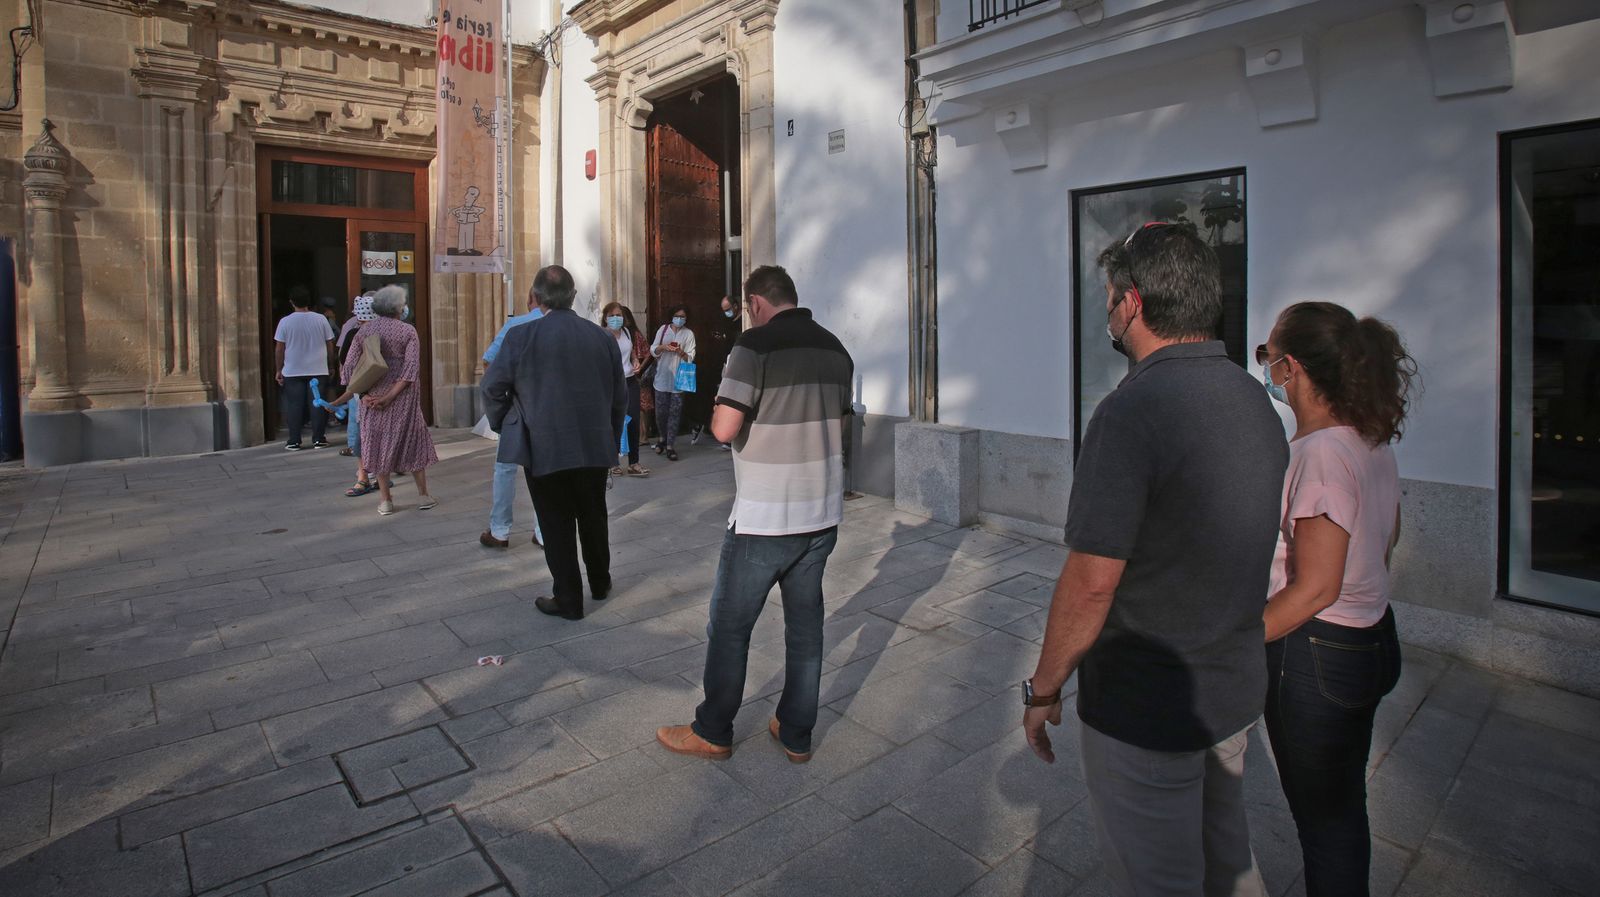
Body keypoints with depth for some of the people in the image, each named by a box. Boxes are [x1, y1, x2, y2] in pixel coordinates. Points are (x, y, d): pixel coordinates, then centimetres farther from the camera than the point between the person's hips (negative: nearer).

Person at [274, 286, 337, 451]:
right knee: (317, 405, 4)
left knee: (294, 406, 5)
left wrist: (279, 370, 9)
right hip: (318, 370, 0)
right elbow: (330, 344, 5)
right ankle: (319, 439, 5)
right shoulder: (321, 319, -1)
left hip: (293, 372, 0)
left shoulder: (285, 322, -3)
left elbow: (280, 348, -1)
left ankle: (294, 441, 8)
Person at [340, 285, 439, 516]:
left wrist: (363, 394, -5)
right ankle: (423, 496, 14)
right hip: (403, 398, -3)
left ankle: (385, 501, 13)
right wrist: (390, 396, -14)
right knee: (413, 441, 9)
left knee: (379, 444, 10)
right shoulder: (407, 331, -5)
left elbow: (350, 366, -2)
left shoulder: (364, 331, 5)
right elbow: (411, 367, -15)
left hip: (372, 399, 3)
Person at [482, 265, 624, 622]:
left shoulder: (522, 336, -10)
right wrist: (612, 437, 19)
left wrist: (504, 426, 12)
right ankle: (600, 582, 36)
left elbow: (493, 387, -5)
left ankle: (568, 600, 16)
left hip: (544, 447, -3)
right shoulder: (602, 336, 1)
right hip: (595, 446, 4)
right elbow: (619, 395, 7)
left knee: (557, 525, 7)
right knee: (593, 516, 20)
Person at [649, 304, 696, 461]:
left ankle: (670, 446, 3)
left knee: (675, 413, -1)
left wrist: (681, 352, -22)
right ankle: (663, 438, 31)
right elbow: (653, 350, 6)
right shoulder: (663, 329, 7)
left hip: (678, 379, -1)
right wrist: (663, 347, -13)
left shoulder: (689, 334, 2)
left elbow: (690, 357, -3)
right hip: (662, 377, 2)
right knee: (660, 411, 7)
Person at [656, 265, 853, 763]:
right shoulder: (835, 349, 8)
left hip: (765, 518, -7)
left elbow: (724, 428, -19)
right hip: (823, 514, 7)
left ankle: (712, 732, 23)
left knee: (730, 625, 9)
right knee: (805, 622, 14)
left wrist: (719, 409, 2)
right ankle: (796, 734, 25)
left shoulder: (756, 345, -14)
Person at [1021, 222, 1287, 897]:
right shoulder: (1255, 400, 2)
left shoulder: (1133, 411, -26)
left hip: (1145, 708, -8)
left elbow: (1090, 584, -26)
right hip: (1237, 690, 8)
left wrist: (1043, 689, -12)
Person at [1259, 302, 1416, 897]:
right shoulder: (1372, 440, 3)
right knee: (1343, 808, 24)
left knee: (1323, 817, 10)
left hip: (1317, 655, -9)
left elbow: (1314, 589, -25)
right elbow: (1387, 537, 16)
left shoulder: (1319, 453, -25)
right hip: (1372, 641, 9)